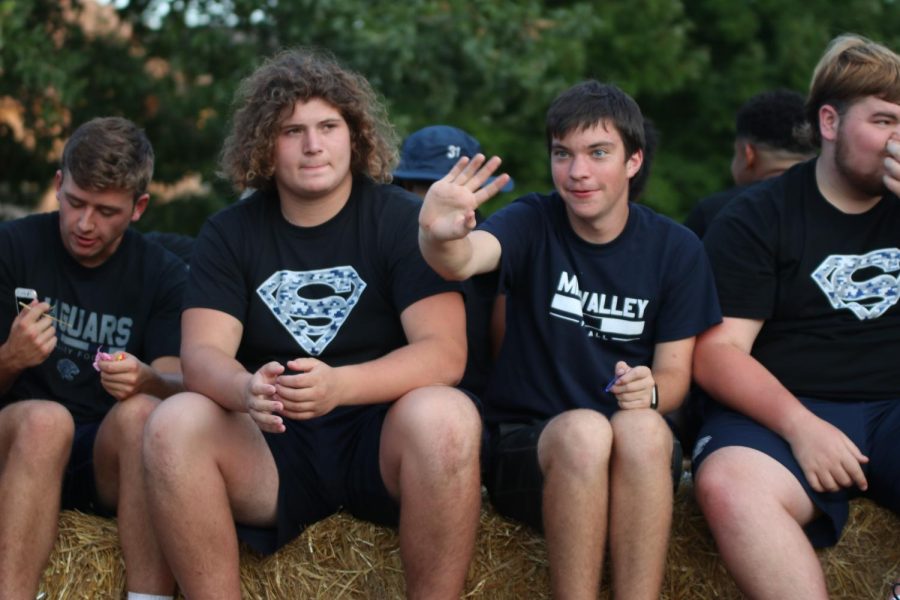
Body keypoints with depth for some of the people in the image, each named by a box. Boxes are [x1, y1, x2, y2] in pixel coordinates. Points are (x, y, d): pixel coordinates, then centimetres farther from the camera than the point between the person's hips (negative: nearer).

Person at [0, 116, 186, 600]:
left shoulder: (164, 275, 6)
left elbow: (180, 389, -4)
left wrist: (149, 383, -28)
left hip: (112, 458, 1)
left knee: (140, 412, -31)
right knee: (44, 419, -34)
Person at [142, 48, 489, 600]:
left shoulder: (402, 219, -1)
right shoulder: (230, 234, 7)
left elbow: (445, 353, -12)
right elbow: (203, 354, -5)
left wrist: (338, 385, -31)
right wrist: (247, 391, -30)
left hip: (383, 449, -2)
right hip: (272, 451, 2)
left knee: (444, 417, -33)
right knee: (175, 424, -25)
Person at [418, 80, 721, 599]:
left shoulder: (676, 249, 3)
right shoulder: (534, 223, -3)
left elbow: (675, 373, 5)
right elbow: (462, 262, -26)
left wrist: (649, 391, -20)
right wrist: (439, 237, -51)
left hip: (639, 457, 1)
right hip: (525, 445, -1)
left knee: (641, 427, -33)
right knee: (584, 429, -35)